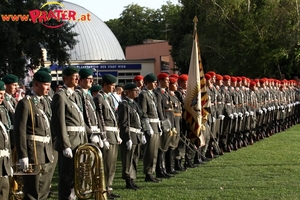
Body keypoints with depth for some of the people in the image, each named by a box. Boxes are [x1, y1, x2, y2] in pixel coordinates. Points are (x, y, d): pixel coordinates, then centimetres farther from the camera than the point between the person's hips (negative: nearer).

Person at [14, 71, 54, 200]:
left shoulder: (44, 103, 15)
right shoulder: (25, 103, -11)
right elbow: (19, 131, -15)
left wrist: (51, 152, 16)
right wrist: (23, 156, -19)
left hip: (46, 153, 8)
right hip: (33, 152, -8)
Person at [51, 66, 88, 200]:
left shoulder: (75, 95, 18)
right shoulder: (60, 96, -9)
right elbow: (59, 123, -16)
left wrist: (85, 143, 14)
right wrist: (66, 146, -20)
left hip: (80, 143, 8)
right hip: (69, 143, -8)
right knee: (67, 178, -3)